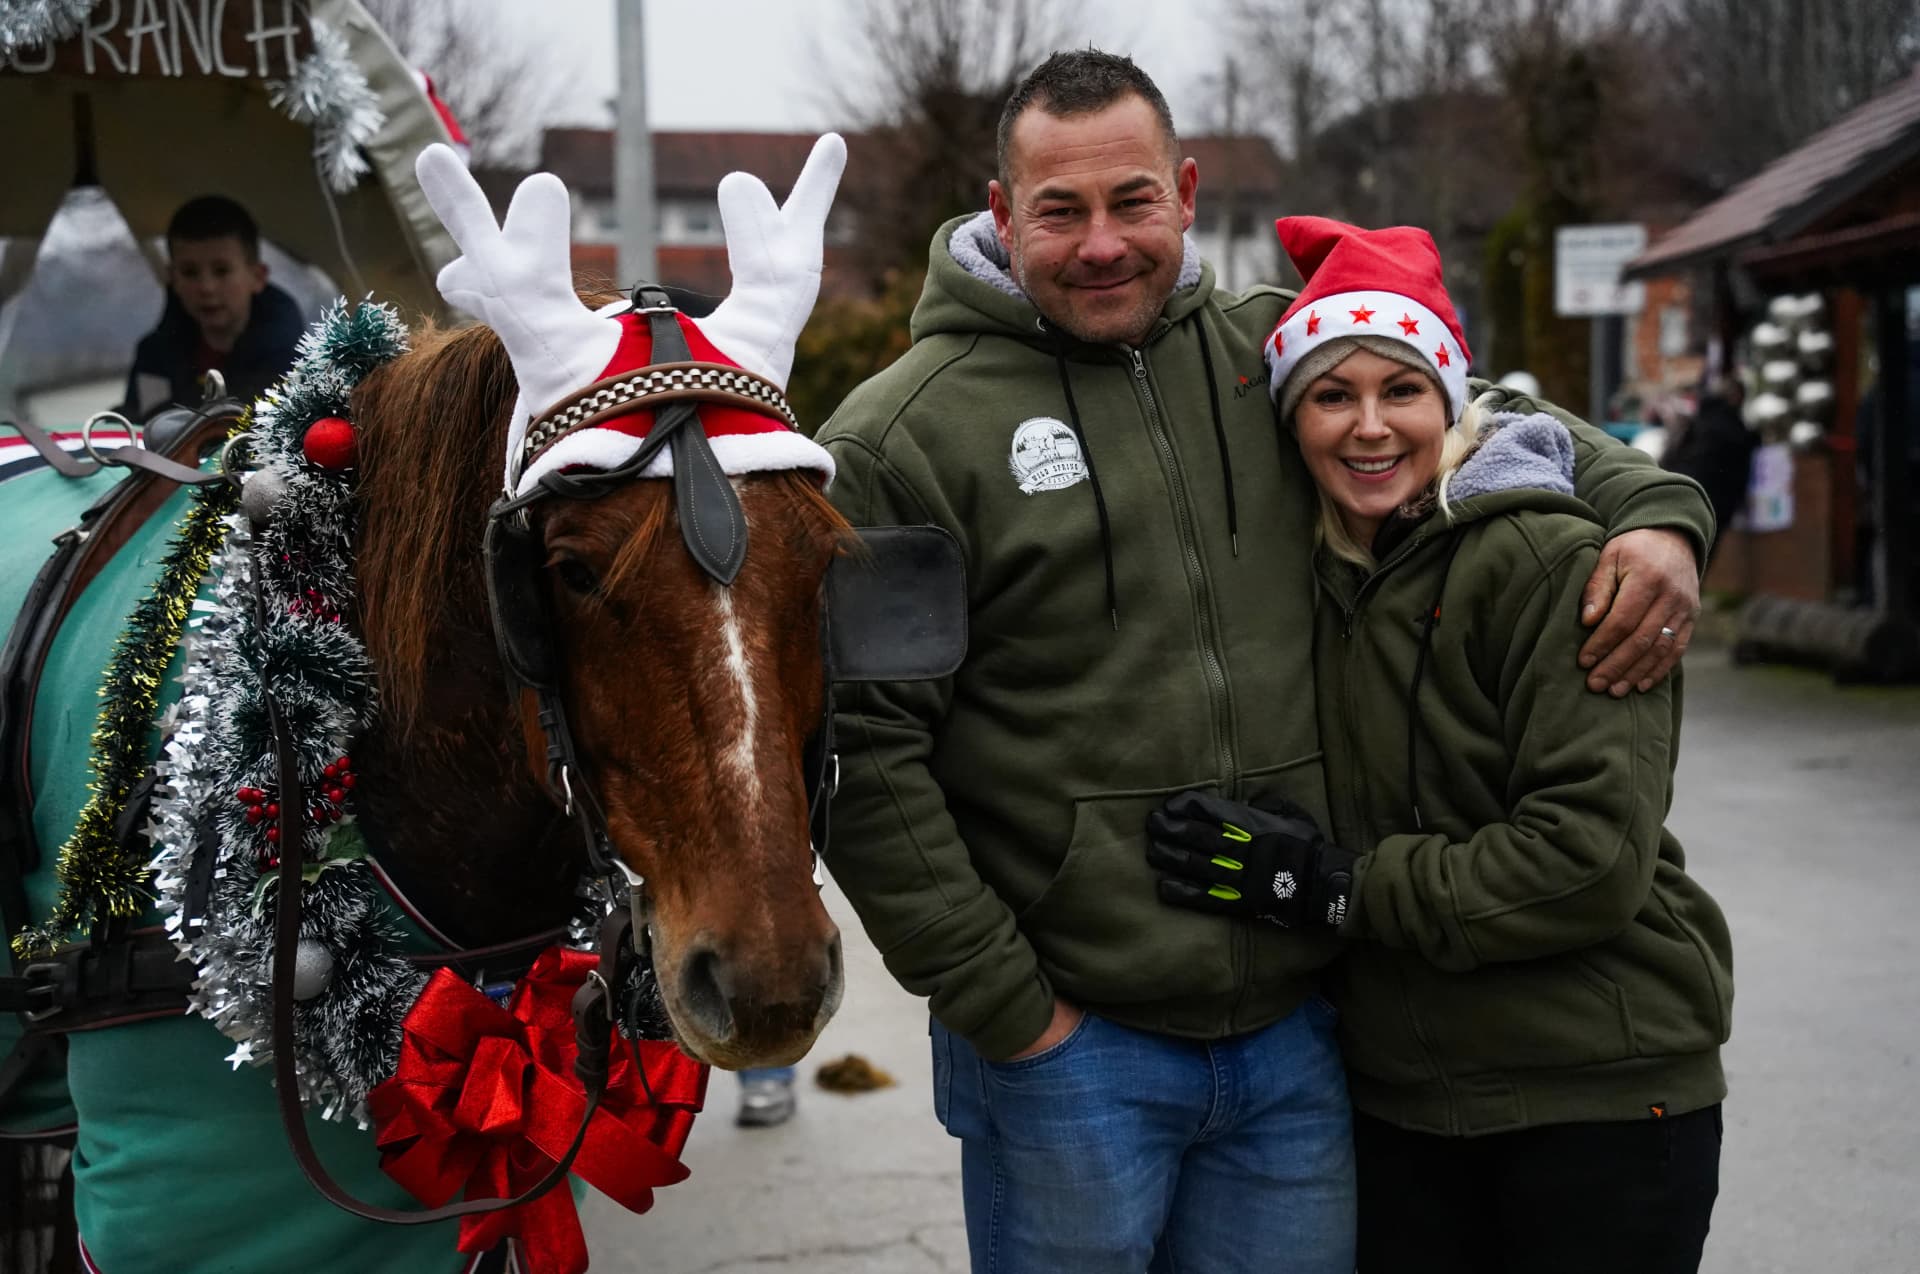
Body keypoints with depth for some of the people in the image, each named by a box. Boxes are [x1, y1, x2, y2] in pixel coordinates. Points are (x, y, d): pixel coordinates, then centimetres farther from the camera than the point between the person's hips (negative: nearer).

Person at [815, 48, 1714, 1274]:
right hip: (1066, 1043, -4)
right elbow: (859, 747, -9)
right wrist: (995, 1001, -11)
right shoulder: (909, 430, -7)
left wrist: (1656, 508, 1)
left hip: (1297, 1035, 4)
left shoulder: (1272, 353, 6)